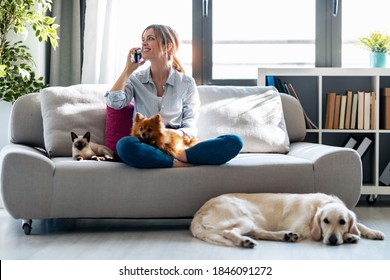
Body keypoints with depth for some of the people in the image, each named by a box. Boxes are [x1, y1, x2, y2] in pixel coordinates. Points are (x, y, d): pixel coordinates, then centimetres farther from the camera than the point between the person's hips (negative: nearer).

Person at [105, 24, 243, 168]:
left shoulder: (186, 83, 11)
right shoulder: (135, 79, 14)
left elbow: (190, 127, 6)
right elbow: (114, 102, -5)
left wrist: (179, 133, -17)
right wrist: (128, 69, 3)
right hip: (146, 147, 0)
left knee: (234, 141, -23)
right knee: (124, 145, -40)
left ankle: (180, 156, -33)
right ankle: (183, 163, -31)